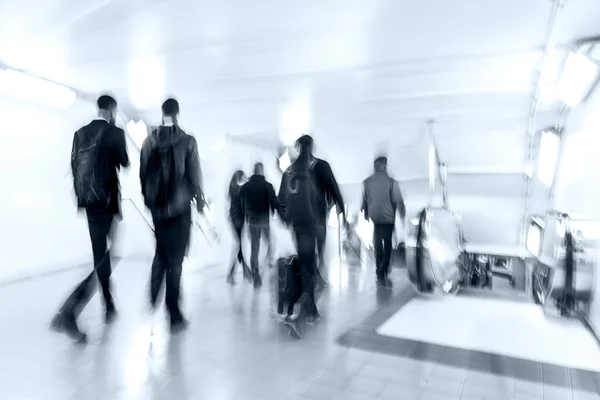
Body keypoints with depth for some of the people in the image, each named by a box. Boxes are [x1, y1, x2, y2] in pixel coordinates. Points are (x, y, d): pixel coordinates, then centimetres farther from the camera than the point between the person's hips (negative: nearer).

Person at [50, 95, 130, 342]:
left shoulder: (80, 133, 8)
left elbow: (74, 167, 10)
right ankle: (68, 312, -15)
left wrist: (82, 195, 19)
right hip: (106, 202, -7)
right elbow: (125, 164, 2)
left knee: (101, 255, 17)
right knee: (103, 256, -2)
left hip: (88, 201, 7)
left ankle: (109, 307, 28)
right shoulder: (115, 133, -9)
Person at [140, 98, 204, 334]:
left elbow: (143, 173, 5)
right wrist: (199, 200, 7)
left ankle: (152, 299, 19)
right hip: (179, 207, -3)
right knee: (175, 259, 2)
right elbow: (194, 175, -7)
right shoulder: (187, 141, -8)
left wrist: (148, 198, 17)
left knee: (161, 252, 21)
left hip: (157, 207, 3)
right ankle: (174, 314, 6)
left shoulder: (149, 141, 1)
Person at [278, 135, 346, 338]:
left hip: (298, 223, 4)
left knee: (306, 266, 14)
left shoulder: (289, 170, 9)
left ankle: (311, 311, 21)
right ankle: (302, 316, -16)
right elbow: (334, 191, -5)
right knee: (314, 267, -3)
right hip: (316, 223, -4)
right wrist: (342, 213, 6)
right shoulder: (321, 166, -2)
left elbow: (281, 199, 12)